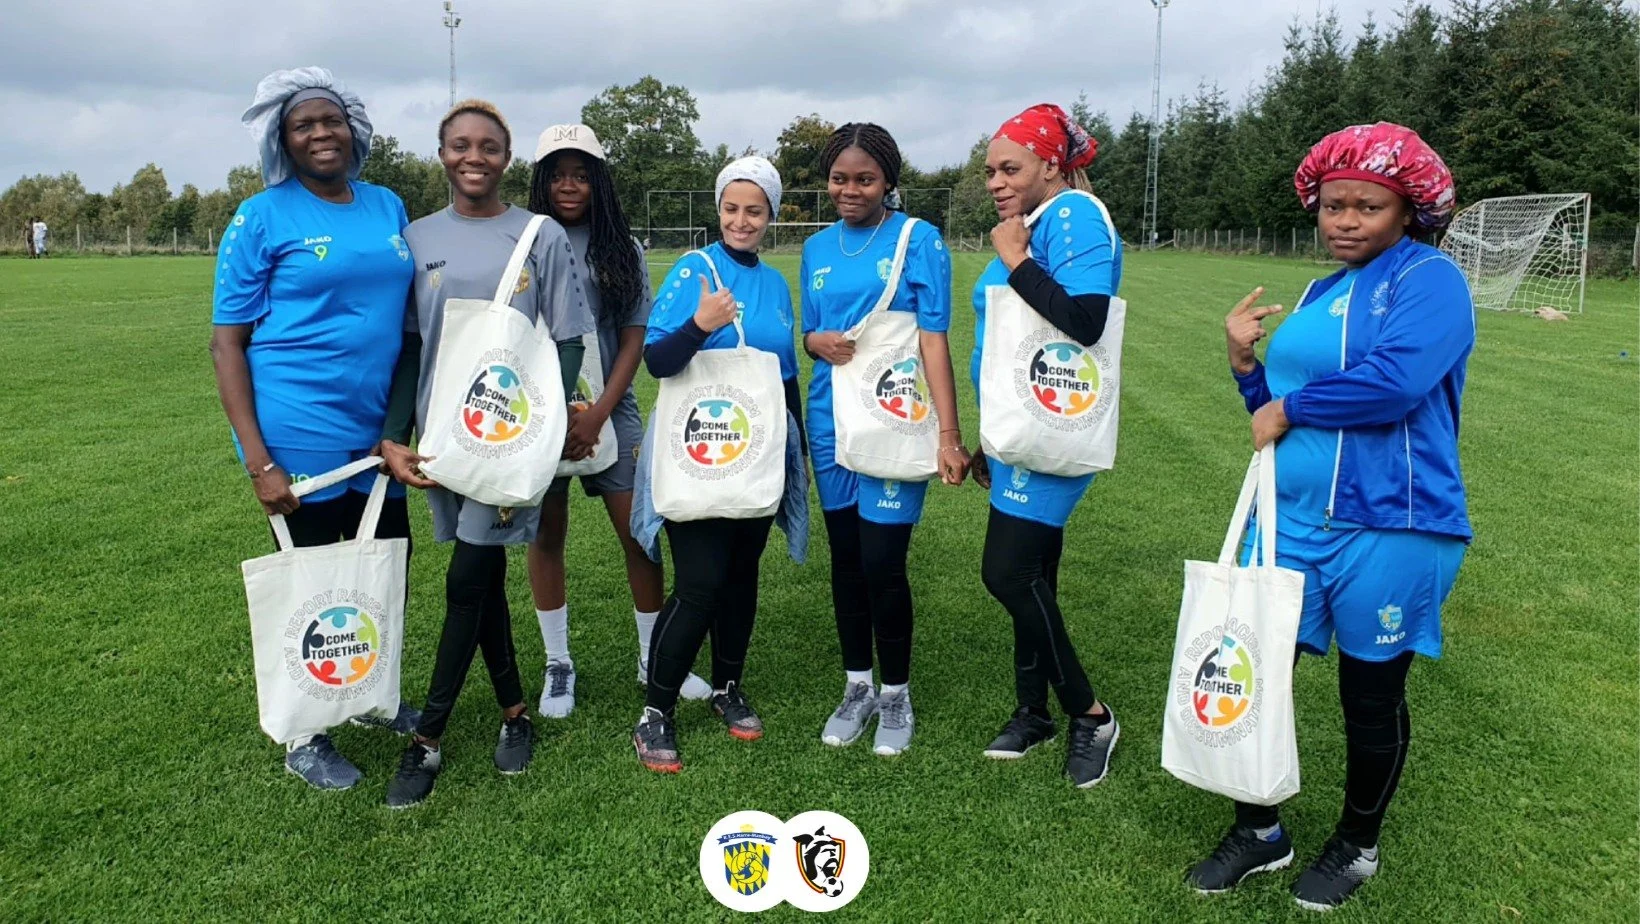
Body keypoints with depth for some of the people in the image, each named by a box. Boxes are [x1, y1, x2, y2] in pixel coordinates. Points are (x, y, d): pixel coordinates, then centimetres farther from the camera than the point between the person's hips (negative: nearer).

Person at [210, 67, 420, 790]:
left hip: (375, 431, 6)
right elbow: (226, 342, -8)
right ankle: (304, 738, 25)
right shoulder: (262, 218, -7)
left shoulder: (388, 207, 8)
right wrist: (258, 460, -16)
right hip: (299, 436, -5)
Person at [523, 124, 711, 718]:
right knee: (547, 535, 6)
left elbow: (634, 338, 1)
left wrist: (599, 414, -10)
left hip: (611, 409, 1)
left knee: (641, 533, 0)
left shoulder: (622, 250, 5)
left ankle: (655, 659, 17)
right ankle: (558, 664, 20)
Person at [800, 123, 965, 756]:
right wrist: (818, 342, -8)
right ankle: (857, 688, 27)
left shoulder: (919, 240, -4)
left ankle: (895, 695, 16)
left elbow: (933, 340, -9)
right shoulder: (817, 249, 11)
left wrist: (949, 433, -15)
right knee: (845, 559, 11)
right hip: (831, 421, 5)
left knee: (882, 564, -5)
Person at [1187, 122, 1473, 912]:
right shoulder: (1319, 296, 14)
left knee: (1371, 695, 9)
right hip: (1292, 519, 7)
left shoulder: (1431, 279, -9)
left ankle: (1357, 845, 32)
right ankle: (1259, 832, 28)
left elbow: (1395, 381, -27)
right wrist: (1244, 362, 0)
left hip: (1389, 530, -7)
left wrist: (1287, 408, -13)